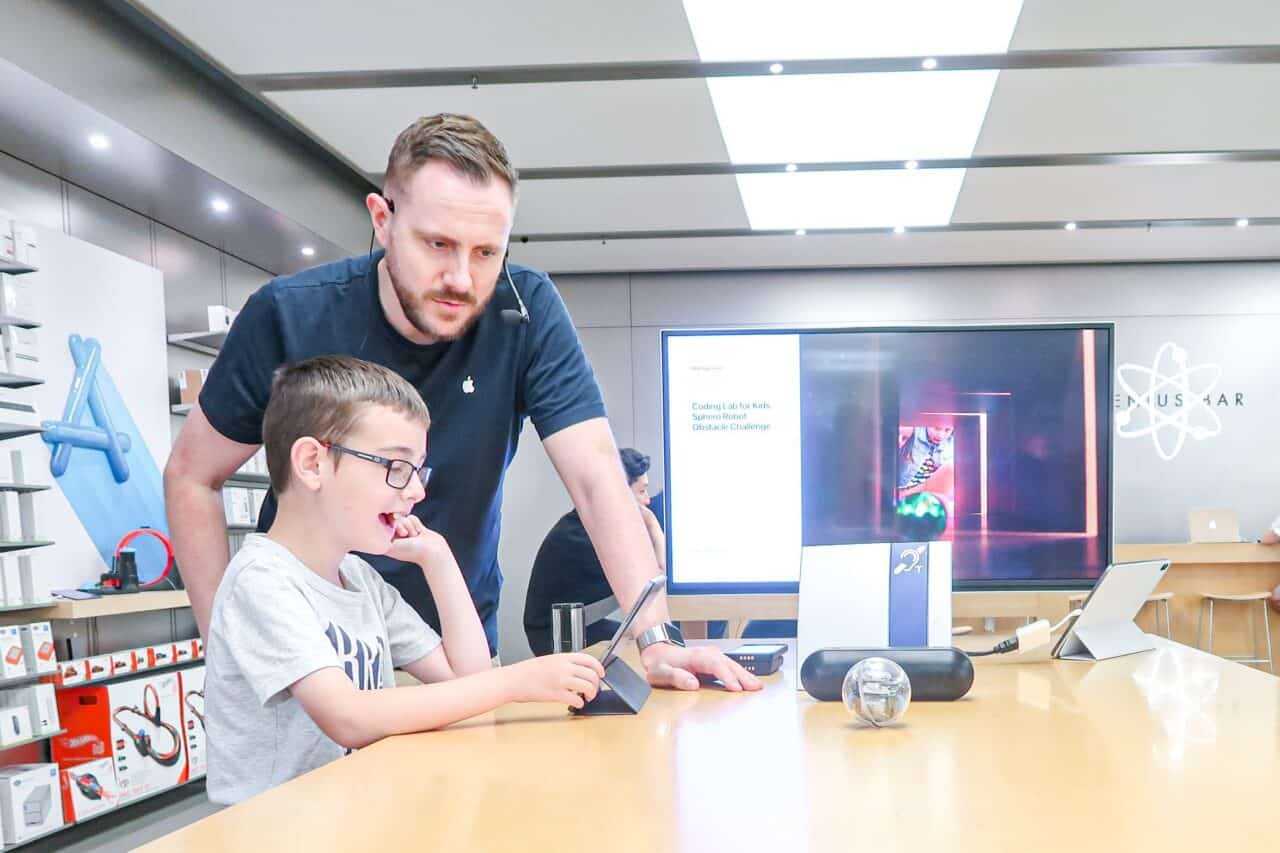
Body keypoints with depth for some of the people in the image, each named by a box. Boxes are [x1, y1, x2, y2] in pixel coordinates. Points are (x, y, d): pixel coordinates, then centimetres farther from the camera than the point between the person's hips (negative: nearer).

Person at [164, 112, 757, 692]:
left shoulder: (526, 310, -15)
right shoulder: (289, 315, -15)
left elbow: (596, 476, -18)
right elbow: (191, 477, -4)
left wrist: (654, 640, -29)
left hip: (457, 647, 1)